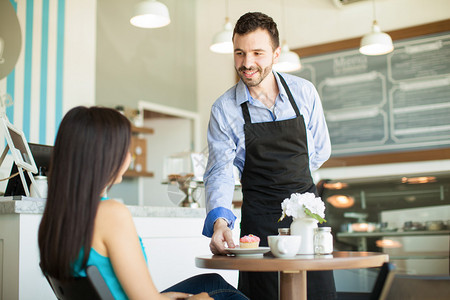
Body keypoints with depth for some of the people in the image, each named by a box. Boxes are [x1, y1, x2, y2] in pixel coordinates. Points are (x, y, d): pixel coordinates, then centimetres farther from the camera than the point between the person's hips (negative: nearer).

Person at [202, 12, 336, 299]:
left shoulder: (304, 92, -2)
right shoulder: (224, 109, -7)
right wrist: (219, 220, -27)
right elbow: (219, 171, -11)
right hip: (259, 214, -2)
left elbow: (321, 150, 10)